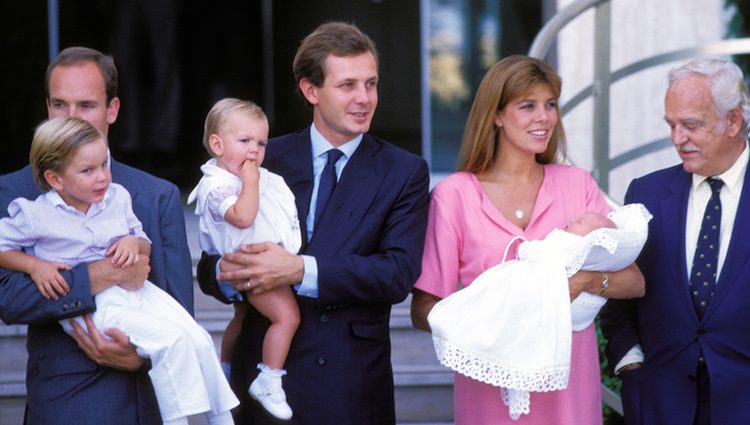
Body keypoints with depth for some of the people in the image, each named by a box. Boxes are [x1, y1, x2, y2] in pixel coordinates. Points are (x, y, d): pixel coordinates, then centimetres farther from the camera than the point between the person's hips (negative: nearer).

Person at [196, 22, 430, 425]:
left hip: (353, 385, -1)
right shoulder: (264, 160, 4)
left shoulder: (405, 172, 1)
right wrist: (227, 271, -21)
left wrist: (302, 270, -23)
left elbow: (400, 272, -12)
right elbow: (208, 267, 3)